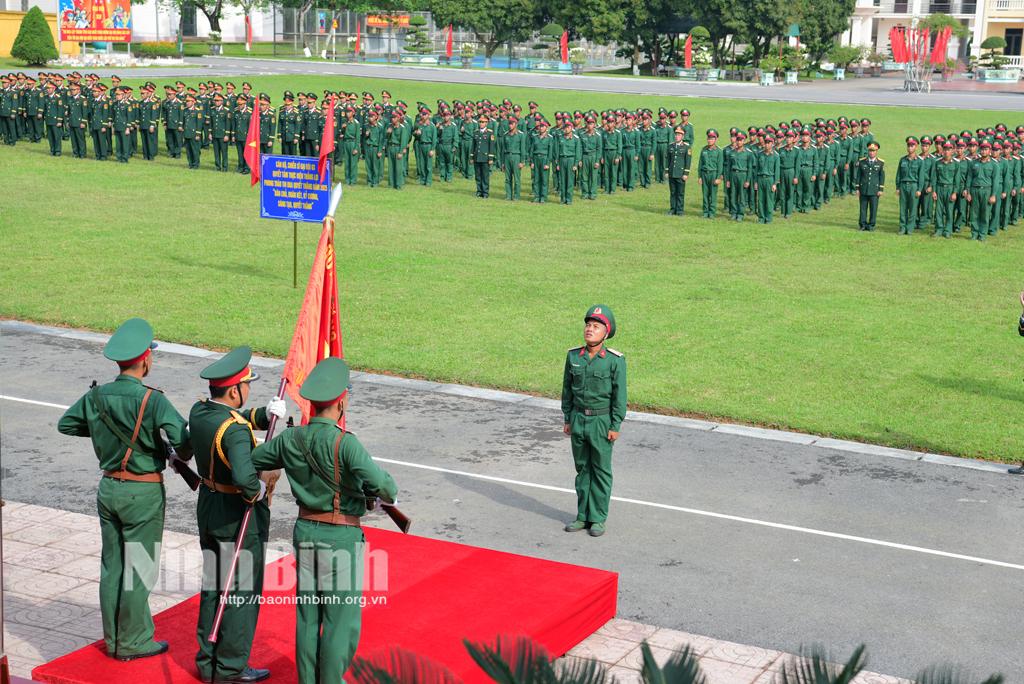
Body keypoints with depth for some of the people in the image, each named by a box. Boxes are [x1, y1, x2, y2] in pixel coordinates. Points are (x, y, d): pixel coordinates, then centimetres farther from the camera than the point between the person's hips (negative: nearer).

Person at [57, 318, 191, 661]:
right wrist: (181, 458, -6)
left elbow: (65, 424, 13)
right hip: (143, 492, -6)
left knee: (112, 565, 15)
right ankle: (133, 642, 14)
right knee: (139, 568, 5)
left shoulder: (96, 396, -2)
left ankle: (113, 639, 25)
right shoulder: (152, 401, -20)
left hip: (108, 488, 6)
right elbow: (184, 438, -28)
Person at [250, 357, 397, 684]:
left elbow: (249, 461, 12)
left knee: (308, 614, 15)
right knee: (341, 618, 6)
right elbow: (384, 488, -29)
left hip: (305, 531, 6)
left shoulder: (290, 440, -2)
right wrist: (389, 494, -6)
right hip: (341, 536, -6)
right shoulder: (344, 443, -21)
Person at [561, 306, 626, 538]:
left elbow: (619, 395, -10)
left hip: (602, 421, -4)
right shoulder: (573, 356, -2)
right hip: (578, 419, 4)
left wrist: (615, 426, -11)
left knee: (601, 471, 6)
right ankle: (583, 516, 22)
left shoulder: (615, 360, -14)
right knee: (582, 468, 13)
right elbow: (567, 388, 7)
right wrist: (567, 419, 8)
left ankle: (598, 518, 15)